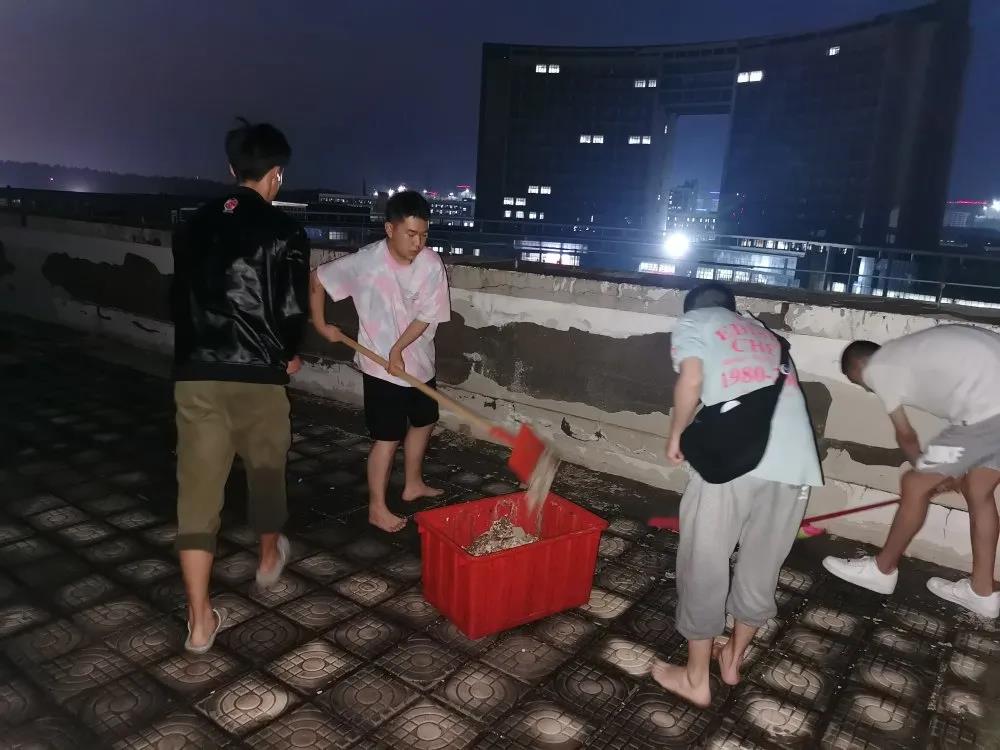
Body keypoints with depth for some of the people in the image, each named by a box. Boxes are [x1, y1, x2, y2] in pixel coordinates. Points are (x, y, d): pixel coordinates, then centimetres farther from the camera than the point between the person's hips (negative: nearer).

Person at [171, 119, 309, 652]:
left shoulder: (194, 225, 9)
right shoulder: (284, 232, -6)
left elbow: (181, 298, 14)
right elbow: (292, 309, -9)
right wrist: (288, 355, 11)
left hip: (195, 374, 3)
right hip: (257, 374, -3)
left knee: (198, 489, 5)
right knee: (266, 470, 21)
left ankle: (200, 620, 9)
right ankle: (269, 558, 45)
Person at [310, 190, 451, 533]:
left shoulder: (431, 264, -12)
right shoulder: (364, 263, -19)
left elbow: (426, 316, -10)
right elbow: (317, 279, -6)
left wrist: (398, 350, -19)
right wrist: (321, 324, -3)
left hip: (418, 361, 5)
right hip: (381, 368, -5)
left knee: (423, 422, 19)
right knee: (388, 437, -2)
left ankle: (413, 484, 40)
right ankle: (377, 508, 13)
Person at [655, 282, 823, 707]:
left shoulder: (692, 321, 18)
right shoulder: (764, 336, 35)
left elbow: (691, 380, -2)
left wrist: (676, 434, 12)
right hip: (795, 460, 6)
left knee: (704, 568, 10)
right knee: (761, 569, 21)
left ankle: (696, 678, 23)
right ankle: (733, 658, 40)